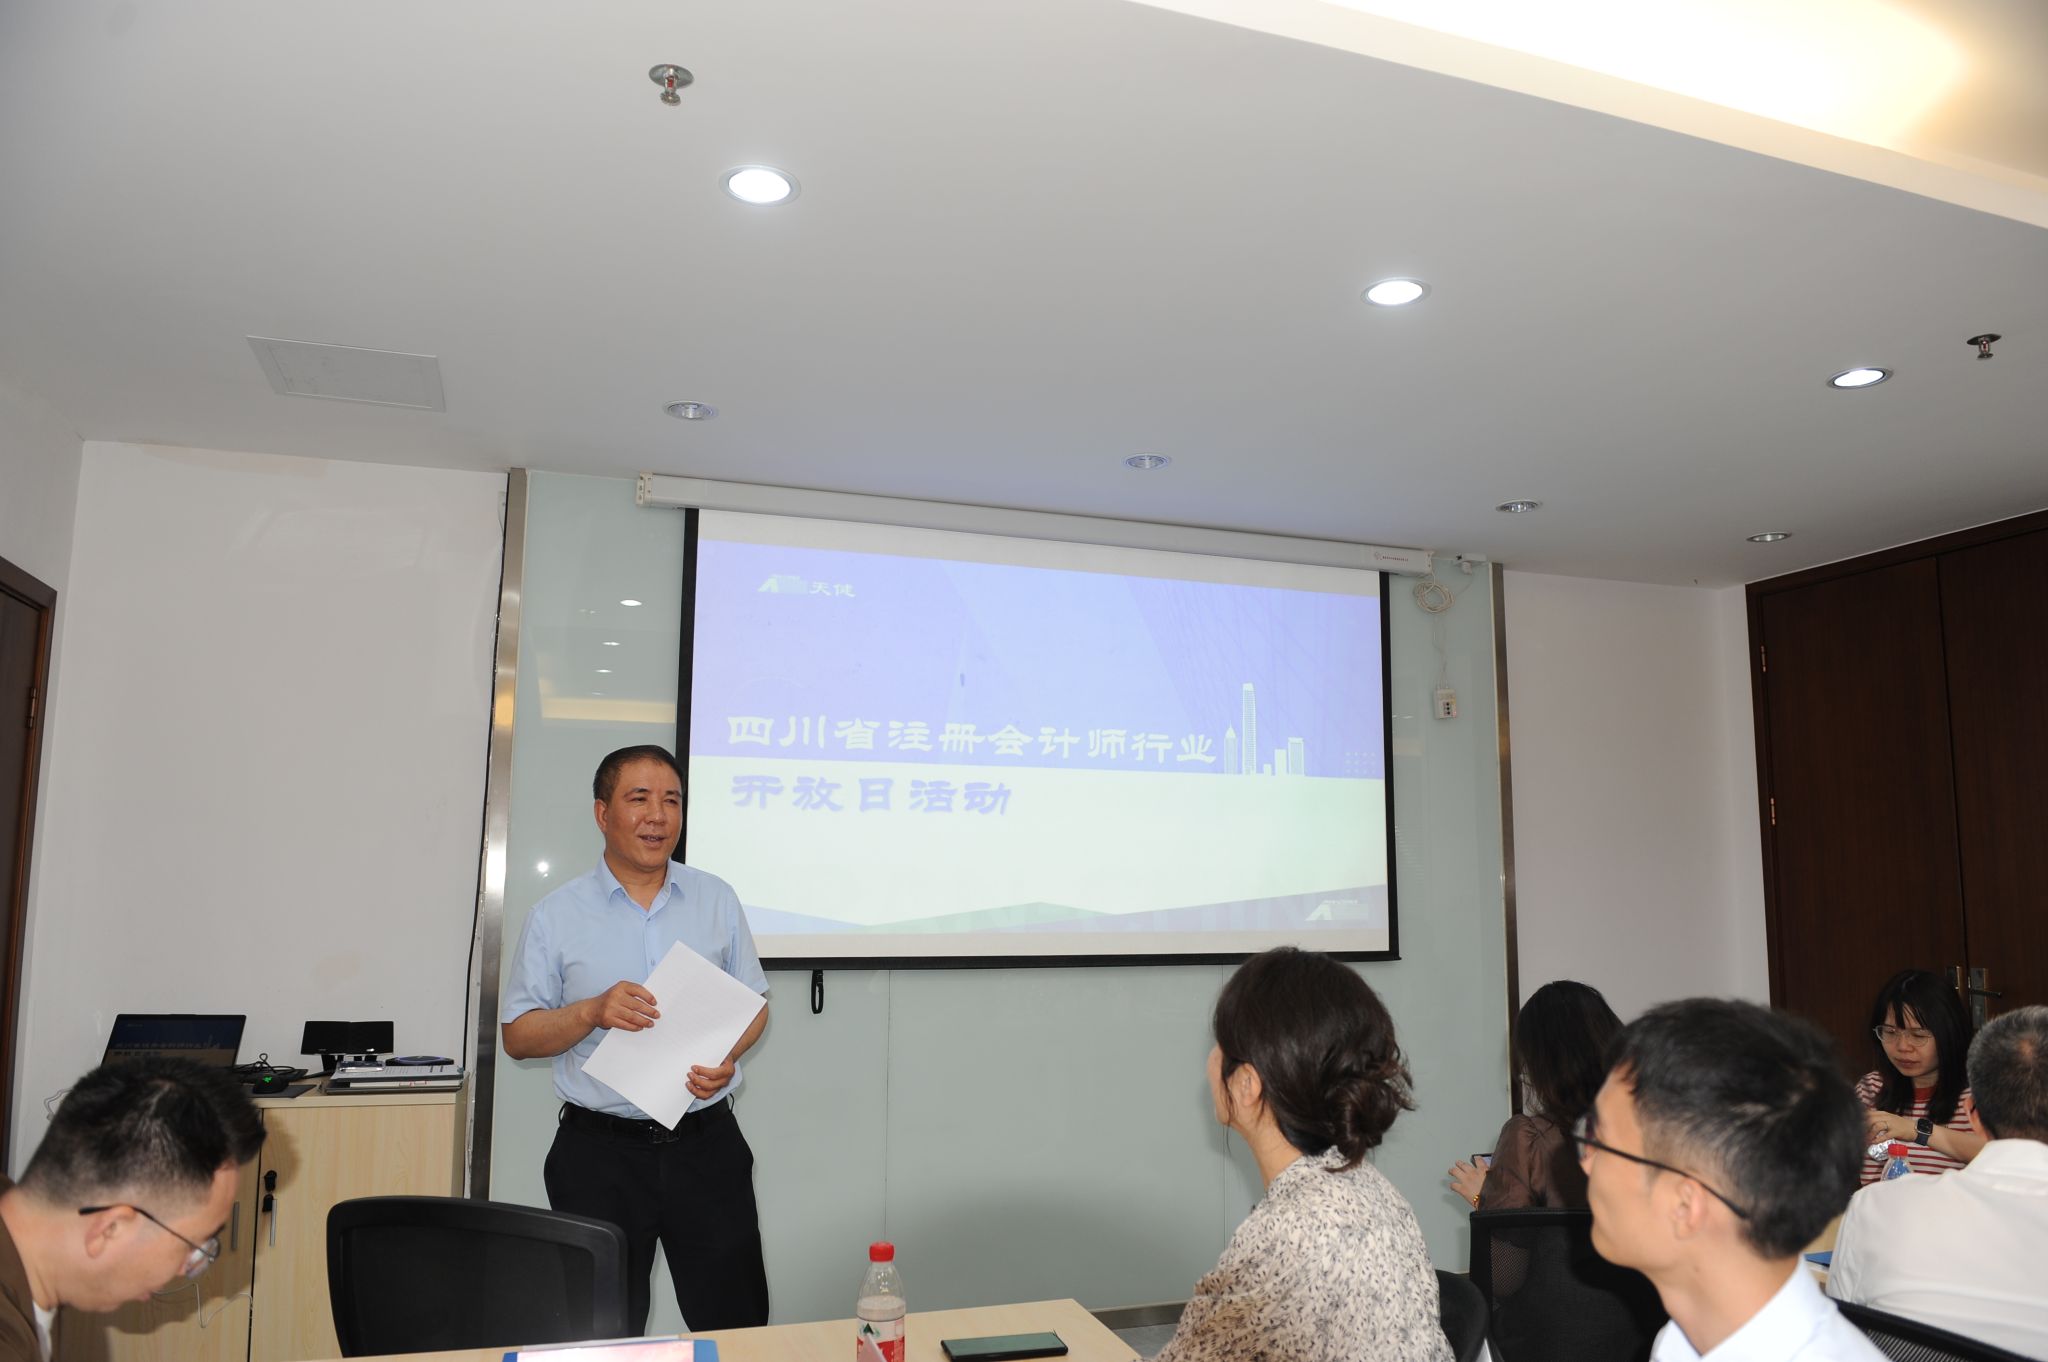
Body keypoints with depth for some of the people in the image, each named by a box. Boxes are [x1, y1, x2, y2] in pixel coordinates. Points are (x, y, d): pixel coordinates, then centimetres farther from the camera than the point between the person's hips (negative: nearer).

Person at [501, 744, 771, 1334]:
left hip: (706, 1145, 1)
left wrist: (727, 1058, -10)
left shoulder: (718, 899, 6)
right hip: (600, 1153, -1)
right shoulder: (555, 915, 1)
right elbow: (517, 1037, 2)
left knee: (737, 1325, 6)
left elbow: (754, 1005, 10)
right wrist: (592, 1012, -16)